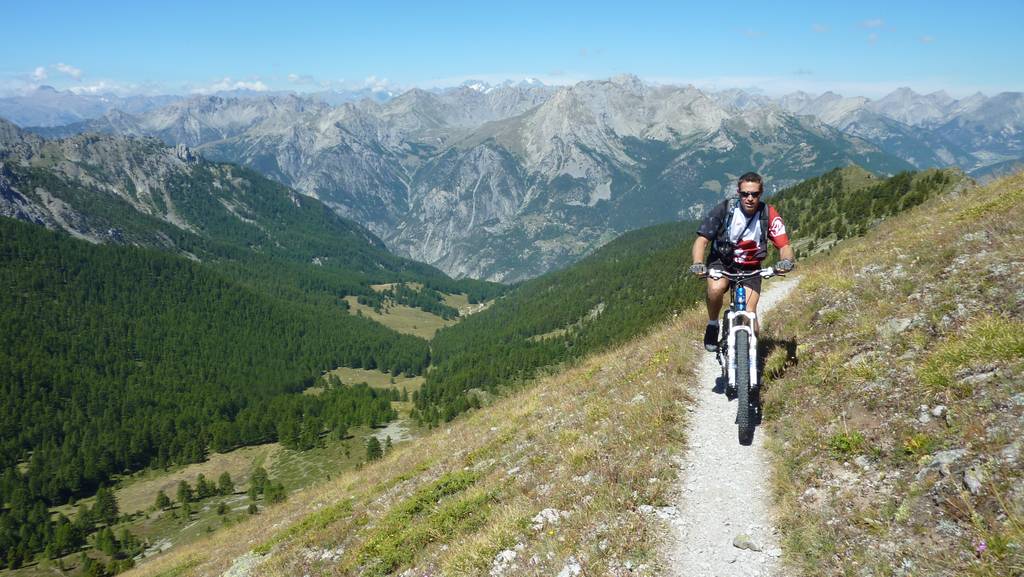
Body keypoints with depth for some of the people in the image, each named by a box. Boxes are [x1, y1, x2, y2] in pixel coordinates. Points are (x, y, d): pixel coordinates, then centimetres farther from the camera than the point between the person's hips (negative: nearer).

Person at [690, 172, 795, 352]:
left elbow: (784, 245, -16)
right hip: (721, 261, -1)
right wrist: (698, 264, -38)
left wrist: (786, 261, -40)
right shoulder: (724, 209, -17)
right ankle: (712, 325, -6)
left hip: (750, 269, 1)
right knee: (716, 288, -34)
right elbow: (702, 239, -19)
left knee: (749, 313, -16)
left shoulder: (769, 214, -14)